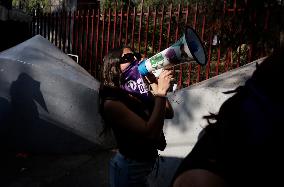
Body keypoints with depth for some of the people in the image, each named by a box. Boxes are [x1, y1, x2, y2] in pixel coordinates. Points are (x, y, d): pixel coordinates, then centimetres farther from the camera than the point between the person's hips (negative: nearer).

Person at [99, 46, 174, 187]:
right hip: (129, 167, -7)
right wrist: (161, 93, -29)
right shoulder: (112, 103, -24)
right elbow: (150, 132, -31)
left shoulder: (140, 92, -4)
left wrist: (154, 83, -9)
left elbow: (169, 113, -2)